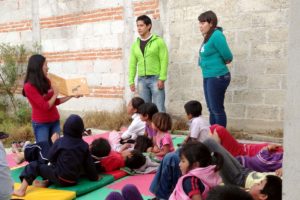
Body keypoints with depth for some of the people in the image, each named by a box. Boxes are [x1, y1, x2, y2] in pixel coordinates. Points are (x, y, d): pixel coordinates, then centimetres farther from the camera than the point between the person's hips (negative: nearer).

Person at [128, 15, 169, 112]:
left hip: (155, 78, -4)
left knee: (159, 108, -4)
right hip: (141, 80, 4)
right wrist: (131, 81, 4)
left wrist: (162, 79, -14)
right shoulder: (135, 44, 12)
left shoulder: (158, 41, -1)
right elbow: (132, 64, 12)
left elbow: (164, 61, -6)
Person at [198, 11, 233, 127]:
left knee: (217, 109, -2)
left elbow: (228, 57, -17)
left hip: (217, 77, -9)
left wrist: (221, 64, 1)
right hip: (208, 77, 9)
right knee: (211, 109, 14)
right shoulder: (207, 37, 11)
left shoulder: (216, 35, -16)